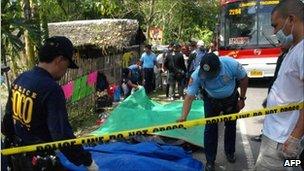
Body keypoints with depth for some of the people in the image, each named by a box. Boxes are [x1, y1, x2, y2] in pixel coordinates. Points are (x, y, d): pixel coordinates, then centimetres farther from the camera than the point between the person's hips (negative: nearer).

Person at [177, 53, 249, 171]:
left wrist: (242, 98, -10)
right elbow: (189, 96, -34)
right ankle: (210, 160, 15)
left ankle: (230, 152, 40)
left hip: (231, 98, 1)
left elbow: (244, 78, -15)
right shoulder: (197, 75, -35)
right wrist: (184, 116, -46)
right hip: (211, 100, -1)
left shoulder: (232, 64, -34)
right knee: (210, 129, -1)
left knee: (231, 126, 16)